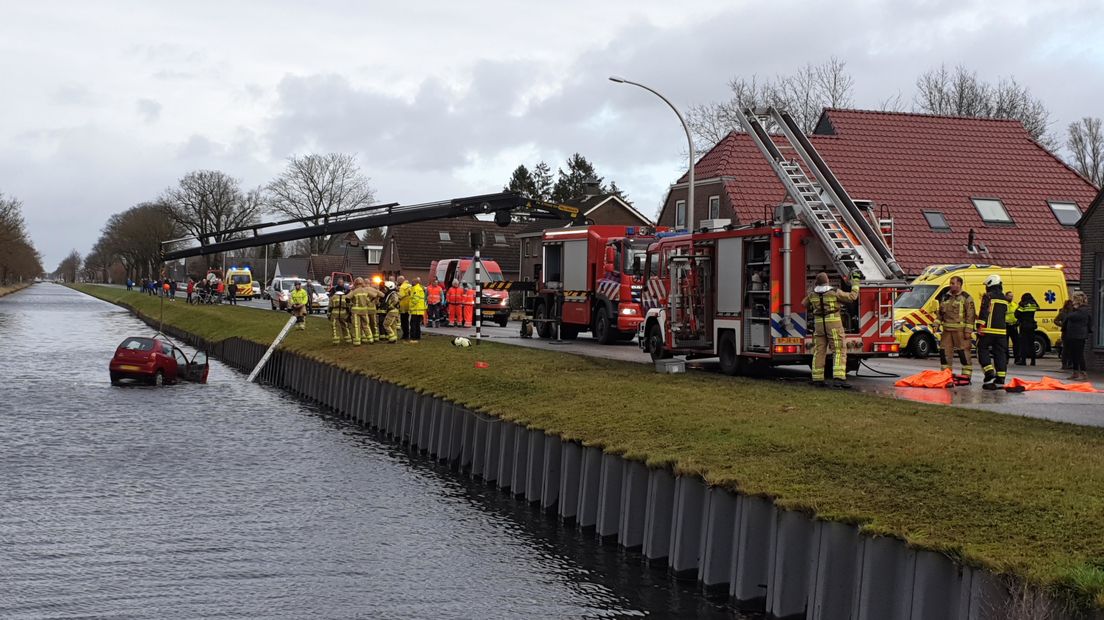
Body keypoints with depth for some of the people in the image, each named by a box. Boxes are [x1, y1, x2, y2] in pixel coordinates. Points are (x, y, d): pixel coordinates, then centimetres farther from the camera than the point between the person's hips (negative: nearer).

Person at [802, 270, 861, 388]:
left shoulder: (813, 294, 5)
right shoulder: (835, 292, -9)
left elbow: (804, 303, 23)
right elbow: (852, 296, -3)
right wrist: (855, 281, 7)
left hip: (819, 325, 5)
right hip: (834, 324, -5)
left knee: (819, 352, 8)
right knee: (839, 352, -6)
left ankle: (817, 379, 8)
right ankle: (839, 378, -20)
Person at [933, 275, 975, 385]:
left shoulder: (966, 298, -5)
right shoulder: (945, 297, 15)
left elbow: (970, 315, -9)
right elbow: (940, 312, 22)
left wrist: (968, 330, -14)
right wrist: (937, 324, 10)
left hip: (960, 330, -7)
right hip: (947, 330, 7)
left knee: (963, 352, -5)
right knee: (944, 351, 6)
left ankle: (966, 376, 0)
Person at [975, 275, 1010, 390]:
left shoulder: (988, 296, -6)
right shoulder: (1004, 299, 17)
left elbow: (984, 312, -14)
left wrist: (980, 326, -15)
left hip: (988, 330, -6)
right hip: (1002, 331, 6)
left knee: (983, 350, 3)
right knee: (1000, 354, 6)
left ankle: (989, 372, -14)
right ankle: (1000, 380, 3)